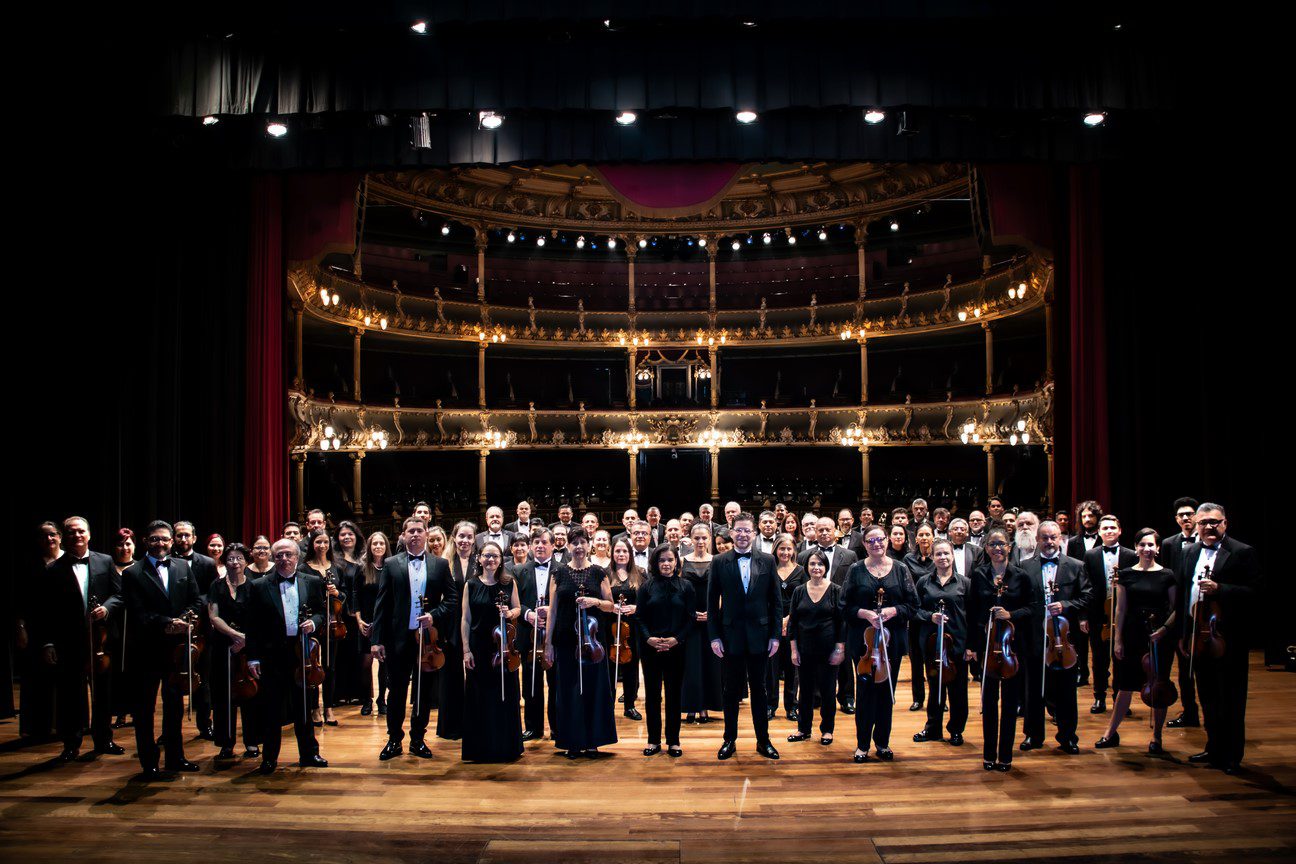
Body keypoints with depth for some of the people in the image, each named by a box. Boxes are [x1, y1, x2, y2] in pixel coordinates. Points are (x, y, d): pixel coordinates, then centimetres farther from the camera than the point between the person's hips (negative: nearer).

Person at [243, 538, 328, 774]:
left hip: (302, 652, 2)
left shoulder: (313, 582, 6)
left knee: (304, 706, 11)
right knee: (271, 709, 5)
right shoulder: (260, 587, 1)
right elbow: (252, 626, -1)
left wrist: (313, 622, -11)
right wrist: (252, 657, -5)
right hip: (272, 655, -1)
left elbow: (322, 612, 12)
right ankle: (269, 758, 17)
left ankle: (309, 753, 21)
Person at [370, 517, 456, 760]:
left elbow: (453, 598, 4)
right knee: (396, 692, 7)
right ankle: (394, 740, 20)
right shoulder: (391, 565, 3)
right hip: (398, 638, -1)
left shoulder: (440, 565, 5)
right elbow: (382, 604, 1)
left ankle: (418, 739, 22)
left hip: (428, 638, 1)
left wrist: (434, 615, -13)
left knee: (424, 692, 9)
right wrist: (377, 639, -4)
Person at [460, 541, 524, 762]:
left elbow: (517, 608, 11)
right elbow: (465, 619, 0)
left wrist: (510, 613, -13)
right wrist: (466, 650, -5)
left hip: (504, 646, 1)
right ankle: (481, 747, 14)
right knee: (480, 698, 4)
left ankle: (506, 746, 18)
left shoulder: (509, 583, 3)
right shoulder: (471, 585, 0)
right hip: (479, 648, -1)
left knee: (506, 697, 6)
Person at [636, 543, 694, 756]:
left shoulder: (685, 586, 4)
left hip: (676, 649, 0)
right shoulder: (646, 587, 5)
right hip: (650, 649, 1)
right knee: (652, 694, 5)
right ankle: (654, 740, 15)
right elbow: (639, 617, 1)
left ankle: (673, 741, 14)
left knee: (674, 694, 5)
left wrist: (677, 639, -13)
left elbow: (690, 618, 0)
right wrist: (648, 638, -15)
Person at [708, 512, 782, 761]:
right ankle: (730, 739, 20)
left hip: (759, 635, 1)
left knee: (758, 689, 10)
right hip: (730, 636, -1)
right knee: (731, 690, 8)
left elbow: (776, 601, 3)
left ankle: (763, 740, 20)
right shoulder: (719, 562, -1)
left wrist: (776, 635, -1)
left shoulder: (767, 561, 2)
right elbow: (712, 602, 0)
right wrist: (714, 636, -5)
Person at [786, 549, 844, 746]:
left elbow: (841, 622, -2)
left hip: (828, 648, -2)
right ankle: (803, 728, 21)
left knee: (827, 689, 4)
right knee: (805, 689, 9)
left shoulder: (835, 591, -3)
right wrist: (794, 650, 0)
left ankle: (827, 729, 19)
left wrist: (840, 649, -8)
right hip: (805, 649, 2)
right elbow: (792, 622, 5)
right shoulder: (799, 591, 3)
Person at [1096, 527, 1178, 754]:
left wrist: (1164, 629, -15)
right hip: (1132, 635, 1)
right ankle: (1111, 733, 18)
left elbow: (1176, 608, 0)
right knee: (1126, 686, 6)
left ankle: (1156, 737, 19)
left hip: (1160, 637, -1)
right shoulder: (1126, 574, 3)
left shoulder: (1167, 575, 0)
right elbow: (1121, 609, 4)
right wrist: (1118, 640, 1)